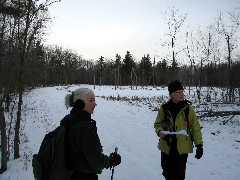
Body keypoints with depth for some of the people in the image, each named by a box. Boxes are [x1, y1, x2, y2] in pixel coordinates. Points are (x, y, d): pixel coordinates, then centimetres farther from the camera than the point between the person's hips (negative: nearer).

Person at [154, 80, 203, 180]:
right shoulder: (164, 108, -2)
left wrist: (199, 145, -6)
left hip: (182, 148, -2)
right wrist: (159, 131, -13)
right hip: (166, 147, 2)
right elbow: (157, 124, 9)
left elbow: (195, 127, -2)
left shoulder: (188, 108, -5)